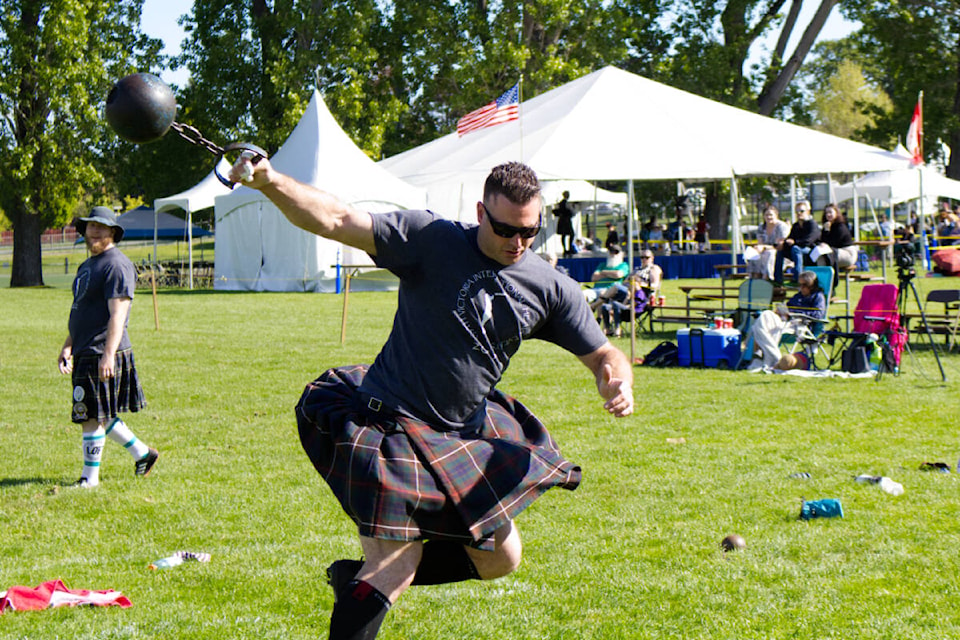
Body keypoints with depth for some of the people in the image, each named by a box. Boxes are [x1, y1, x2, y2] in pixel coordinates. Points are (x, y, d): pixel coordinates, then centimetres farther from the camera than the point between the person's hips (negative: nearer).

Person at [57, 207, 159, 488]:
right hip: (85, 353, 10)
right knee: (98, 415, 15)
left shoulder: (117, 265, -12)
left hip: (103, 355, -10)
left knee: (92, 417, -6)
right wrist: (67, 347, 21)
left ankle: (90, 477, 2)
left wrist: (108, 354, -27)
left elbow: (117, 314, -20)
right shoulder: (87, 265, 20)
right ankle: (142, 453, 27)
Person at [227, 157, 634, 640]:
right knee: (396, 567, -16)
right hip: (387, 421, -7)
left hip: (464, 431, 7)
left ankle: (358, 578, 29)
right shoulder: (432, 240, -15)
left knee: (500, 559, 14)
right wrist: (270, 183, -38)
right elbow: (336, 222, -23)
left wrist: (618, 383, -17)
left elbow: (603, 355, 8)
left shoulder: (551, 289, -1)